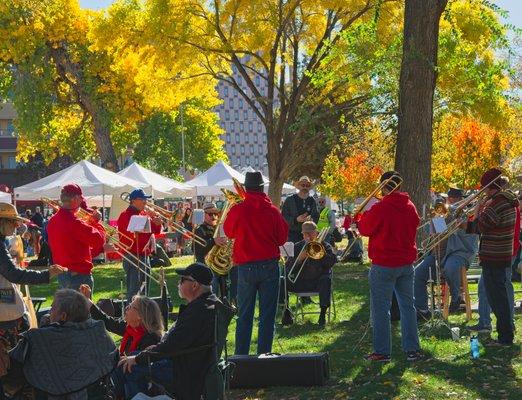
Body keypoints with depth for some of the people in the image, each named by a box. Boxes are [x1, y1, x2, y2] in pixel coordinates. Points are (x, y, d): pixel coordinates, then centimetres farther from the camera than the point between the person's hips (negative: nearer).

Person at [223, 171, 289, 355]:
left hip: (245, 267, 0)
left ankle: (241, 356, 8)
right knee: (267, 314, 6)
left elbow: (228, 232, 10)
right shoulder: (272, 210, -6)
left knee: (244, 315, 9)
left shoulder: (238, 210, -8)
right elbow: (282, 238, 2)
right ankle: (264, 354, 5)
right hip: (269, 266, 0)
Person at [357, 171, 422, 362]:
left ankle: (382, 351, 3)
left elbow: (365, 229, -7)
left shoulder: (380, 208, -16)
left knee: (380, 309, 1)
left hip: (384, 265, -6)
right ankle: (412, 349, 14)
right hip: (406, 263, 6)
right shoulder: (410, 207, 3)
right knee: (407, 305, 12)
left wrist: (365, 215, 12)